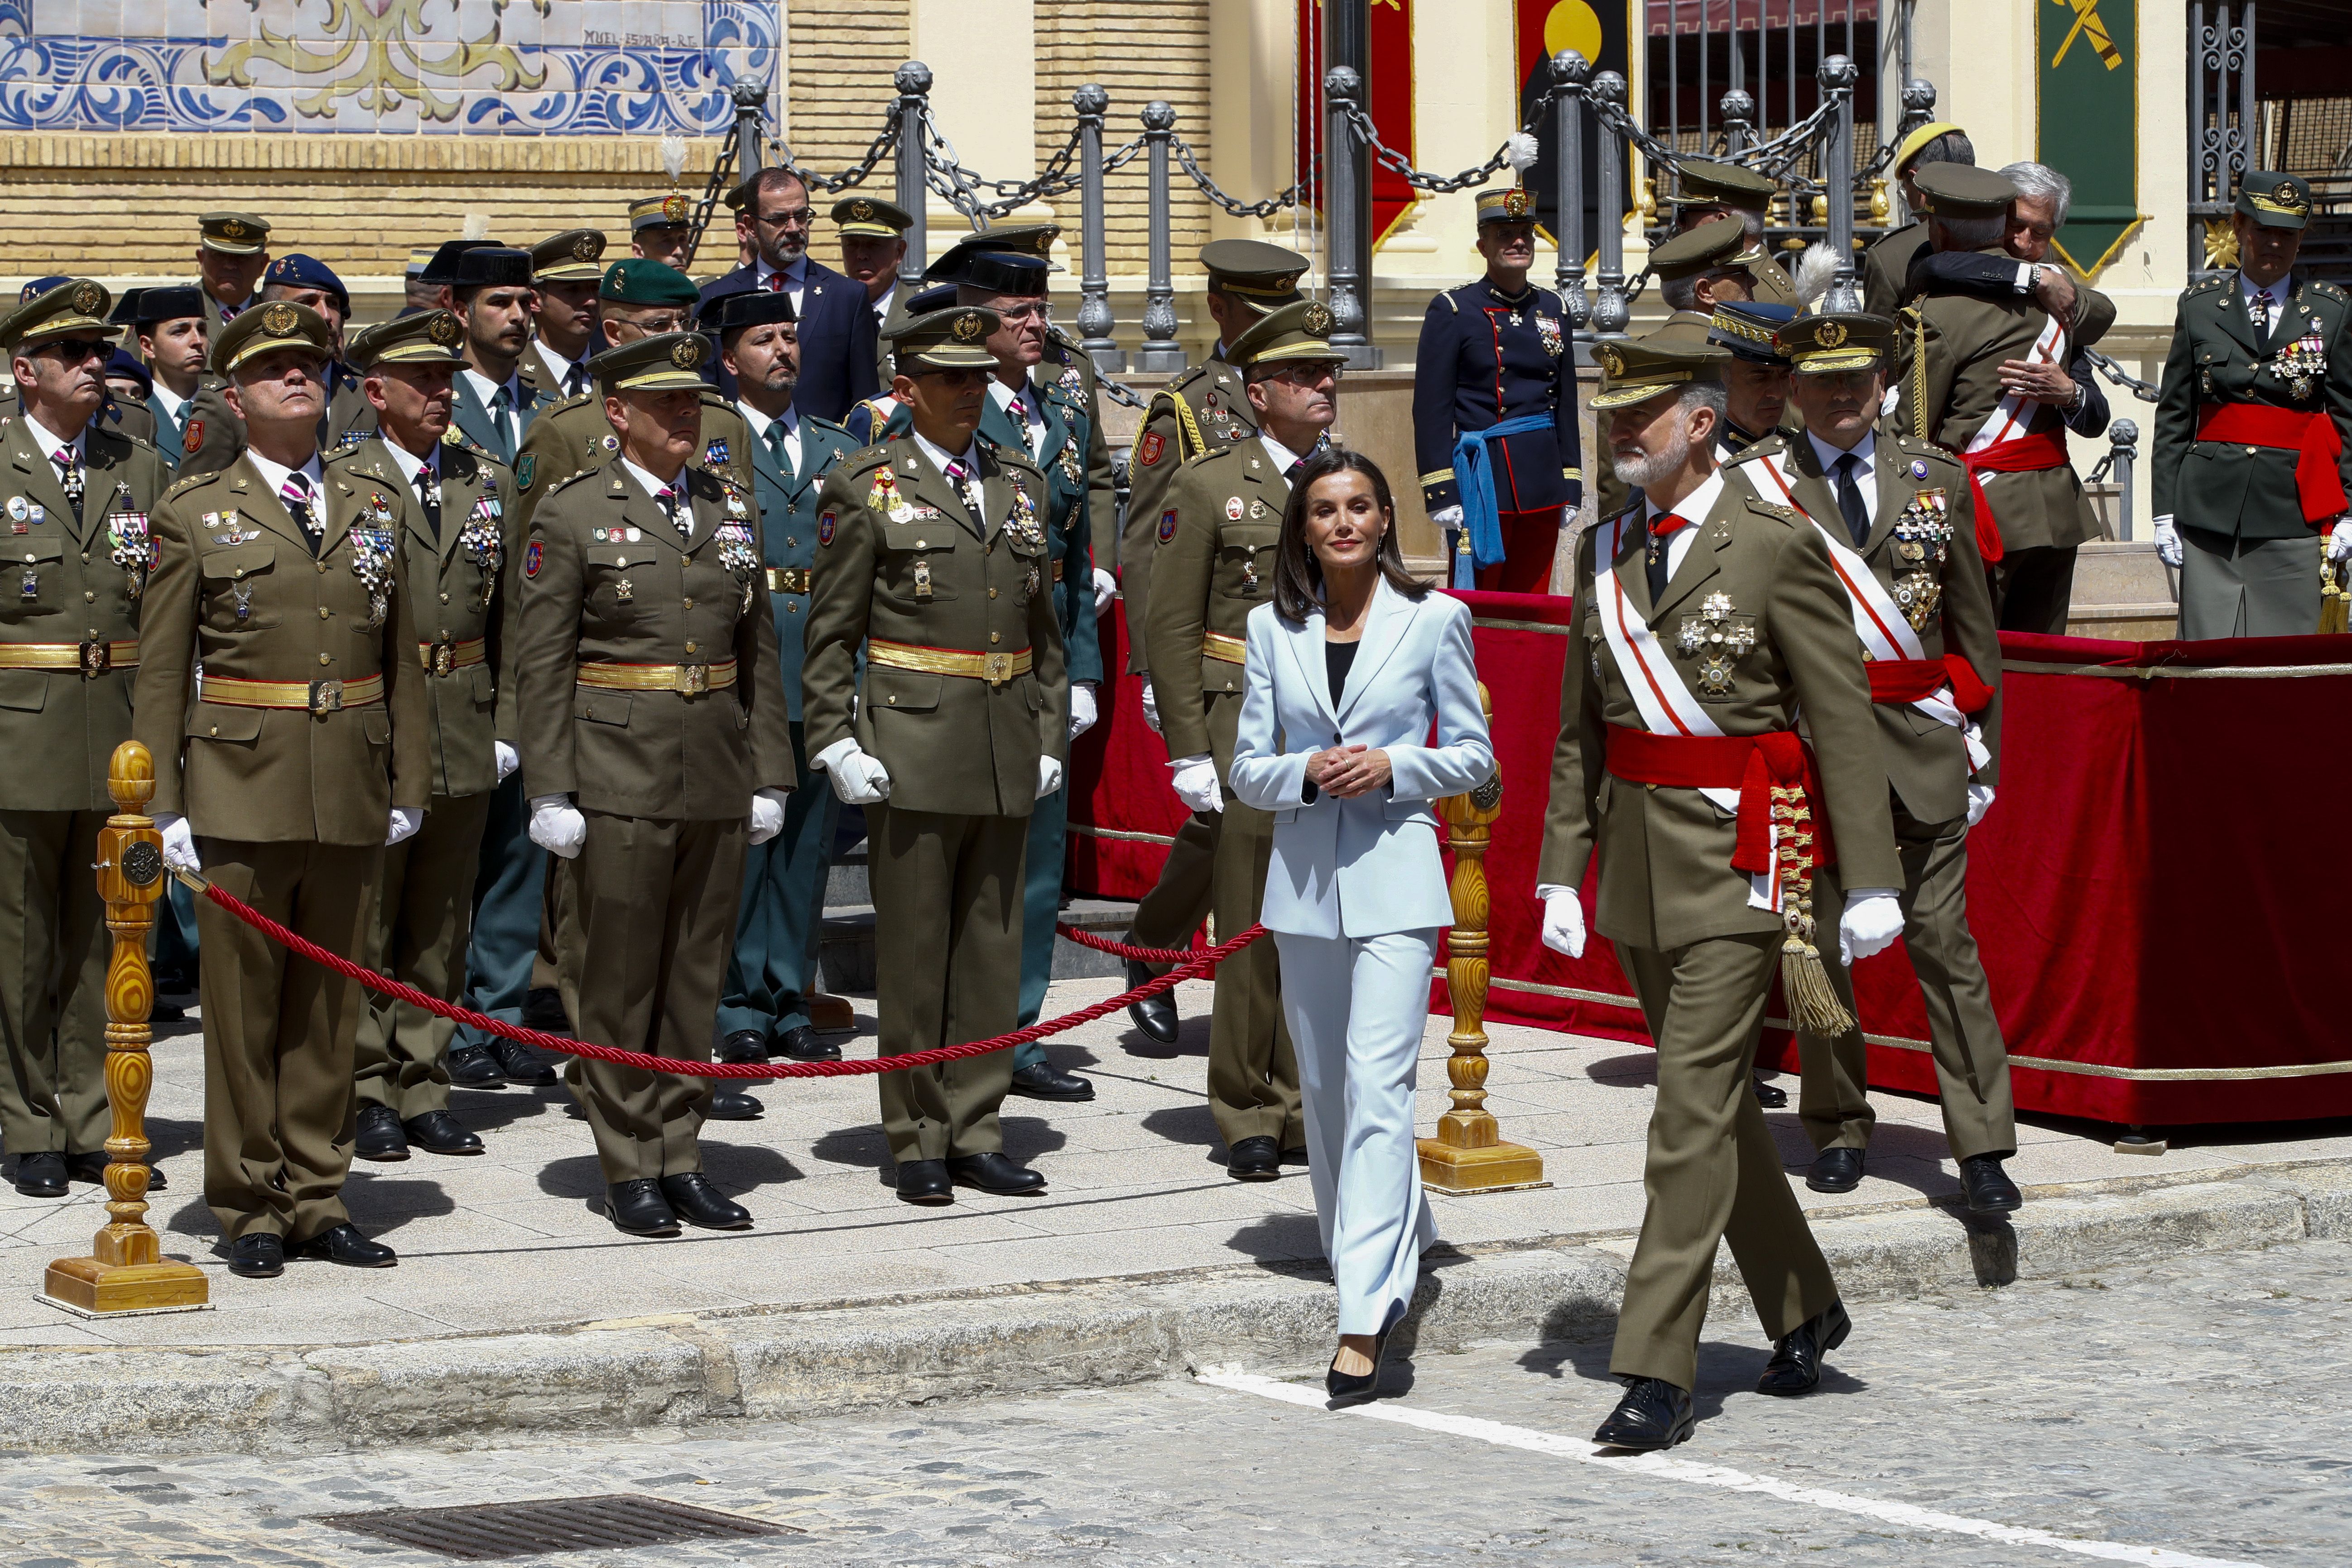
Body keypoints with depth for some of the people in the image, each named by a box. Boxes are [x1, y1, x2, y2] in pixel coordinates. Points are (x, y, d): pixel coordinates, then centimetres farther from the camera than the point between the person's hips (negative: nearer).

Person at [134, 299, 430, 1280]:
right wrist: (165, 808, -5)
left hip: (352, 793, 3)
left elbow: (403, 658, 13)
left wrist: (409, 785, 8)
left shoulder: (378, 507, 11)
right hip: (242, 794, -3)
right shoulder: (196, 516, 2)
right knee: (243, 1008, 1)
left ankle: (316, 1200, 16)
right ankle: (249, 1209, 9)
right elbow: (160, 673, 0)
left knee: (330, 1007, 8)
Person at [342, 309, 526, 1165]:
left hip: (463, 738, 4)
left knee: (441, 927, 9)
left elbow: (511, 616, 11)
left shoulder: (490, 484, 10)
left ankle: (425, 1089, 17)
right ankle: (366, 1094, 8)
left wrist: (505, 728, 4)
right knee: (364, 927, 1)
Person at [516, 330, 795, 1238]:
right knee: (619, 976, 1)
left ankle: (681, 1158, 16)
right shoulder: (573, 514, -3)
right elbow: (540, 663, -5)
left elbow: (758, 653, 14)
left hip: (718, 779, 5)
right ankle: (629, 1170, 8)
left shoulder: (731, 510, 12)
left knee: (697, 972, 8)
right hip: (620, 777, -5)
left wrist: (768, 777, 8)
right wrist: (550, 791, -10)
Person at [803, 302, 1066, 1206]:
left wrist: (1050, 732, 11)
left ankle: (975, 1133, 15)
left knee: (993, 944, 8)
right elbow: (830, 633, -2)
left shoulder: (1019, 484, 14)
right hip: (912, 748, -5)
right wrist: (837, 742, -9)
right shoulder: (865, 486, -1)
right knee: (915, 950, 0)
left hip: (1007, 750, 5)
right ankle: (919, 1142, 7)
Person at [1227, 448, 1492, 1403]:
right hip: (1303, 876, 4)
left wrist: (1392, 767, -13)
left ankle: (1366, 1321, -18)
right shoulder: (1273, 629, 7)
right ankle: (1374, 1244, 35)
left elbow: (1473, 756, 4)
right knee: (1322, 1086, 13)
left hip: (1395, 876, -4)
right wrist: (1307, 773, -12)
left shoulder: (1434, 621, 1)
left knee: (1377, 1082, -14)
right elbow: (1247, 768, 8)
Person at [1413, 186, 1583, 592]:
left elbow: (1566, 406, 16)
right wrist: (1441, 493, -13)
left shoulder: (1554, 311, 13)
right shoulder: (1452, 311, -3)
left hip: (1541, 480, 5)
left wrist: (1571, 490, 12)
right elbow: (1432, 410, -7)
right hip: (1481, 480, -5)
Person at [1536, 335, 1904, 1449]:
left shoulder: (1776, 548, -9)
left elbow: (1844, 722, -8)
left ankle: (1657, 1370, -10)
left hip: (1738, 859, -7)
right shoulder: (1603, 551, 11)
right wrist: (1561, 873, 9)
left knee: (1695, 1105, -11)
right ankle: (1802, 1309, 32)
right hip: (1638, 858, 7)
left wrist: (1869, 885, -10)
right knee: (1709, 1098, 15)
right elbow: (1581, 729, 15)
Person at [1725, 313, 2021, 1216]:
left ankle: (1982, 1147, -3)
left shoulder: (1937, 478, 9)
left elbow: (1974, 624, 12)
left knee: (1944, 939, -3)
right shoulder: (1752, 484, 4)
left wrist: (1982, 739, 8)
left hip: (1919, 736, 0)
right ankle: (1839, 1129, 19)